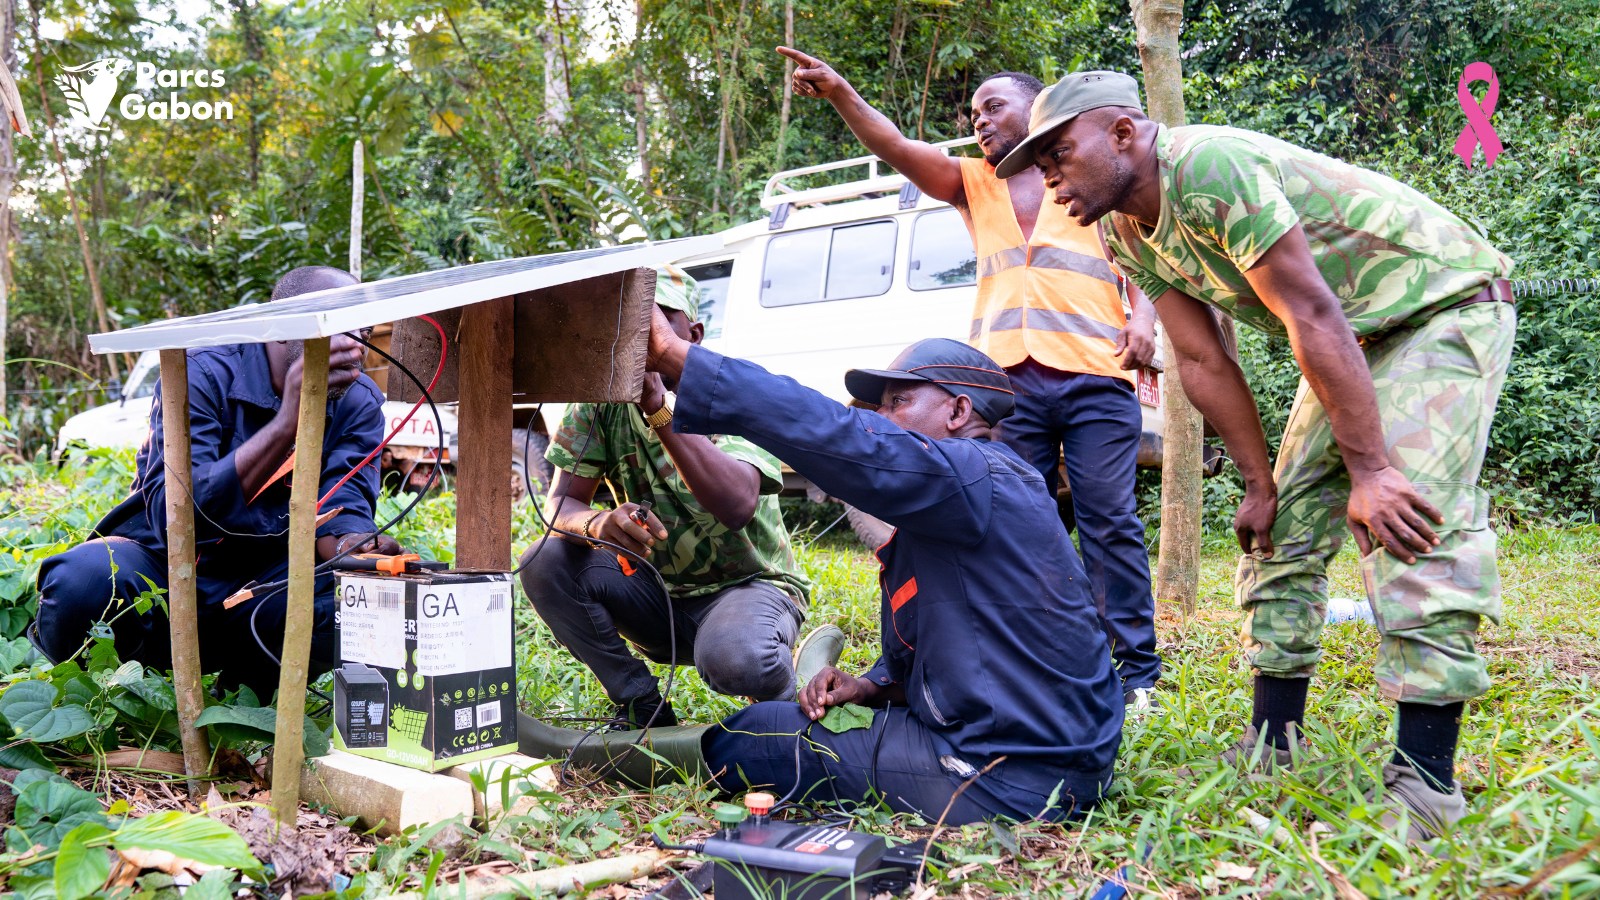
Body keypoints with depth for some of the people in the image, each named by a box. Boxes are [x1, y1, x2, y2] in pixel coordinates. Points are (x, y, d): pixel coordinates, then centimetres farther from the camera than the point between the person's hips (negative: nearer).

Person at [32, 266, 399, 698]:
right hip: (162, 568, -3)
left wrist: (355, 545, -39)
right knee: (85, 580, -36)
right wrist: (287, 421, -38)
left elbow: (341, 505, -13)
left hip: (265, 581, 3)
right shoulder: (202, 375, -15)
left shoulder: (359, 401, 0)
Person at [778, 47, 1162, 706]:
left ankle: (1138, 670, 0)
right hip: (1007, 379, 3)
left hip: (1094, 378, -3)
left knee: (1109, 521, -5)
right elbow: (897, 149, 5)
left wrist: (1142, 318, -6)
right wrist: (840, 94, -11)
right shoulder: (973, 183, 21)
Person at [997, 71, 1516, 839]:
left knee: (1411, 516, -22)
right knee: (1284, 521, 3)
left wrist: (1370, 470, -27)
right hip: (1357, 336, 9)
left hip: (1447, 302, -9)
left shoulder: (1210, 169, -30)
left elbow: (1313, 318, -30)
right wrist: (1258, 483, -1)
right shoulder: (1131, 235, -2)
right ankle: (1270, 753, 9)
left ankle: (1424, 780, -17)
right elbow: (1203, 363, 1)